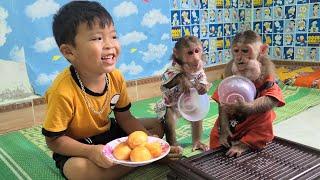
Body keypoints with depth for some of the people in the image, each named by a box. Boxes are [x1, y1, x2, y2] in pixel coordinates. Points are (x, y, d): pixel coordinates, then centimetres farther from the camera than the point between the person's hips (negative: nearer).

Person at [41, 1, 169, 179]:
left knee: (157, 126, 5)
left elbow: (125, 118, -3)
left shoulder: (116, 77, -14)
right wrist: (91, 151, -33)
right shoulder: (63, 91, -32)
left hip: (108, 132, 5)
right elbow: (54, 140, -21)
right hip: (76, 148, -5)